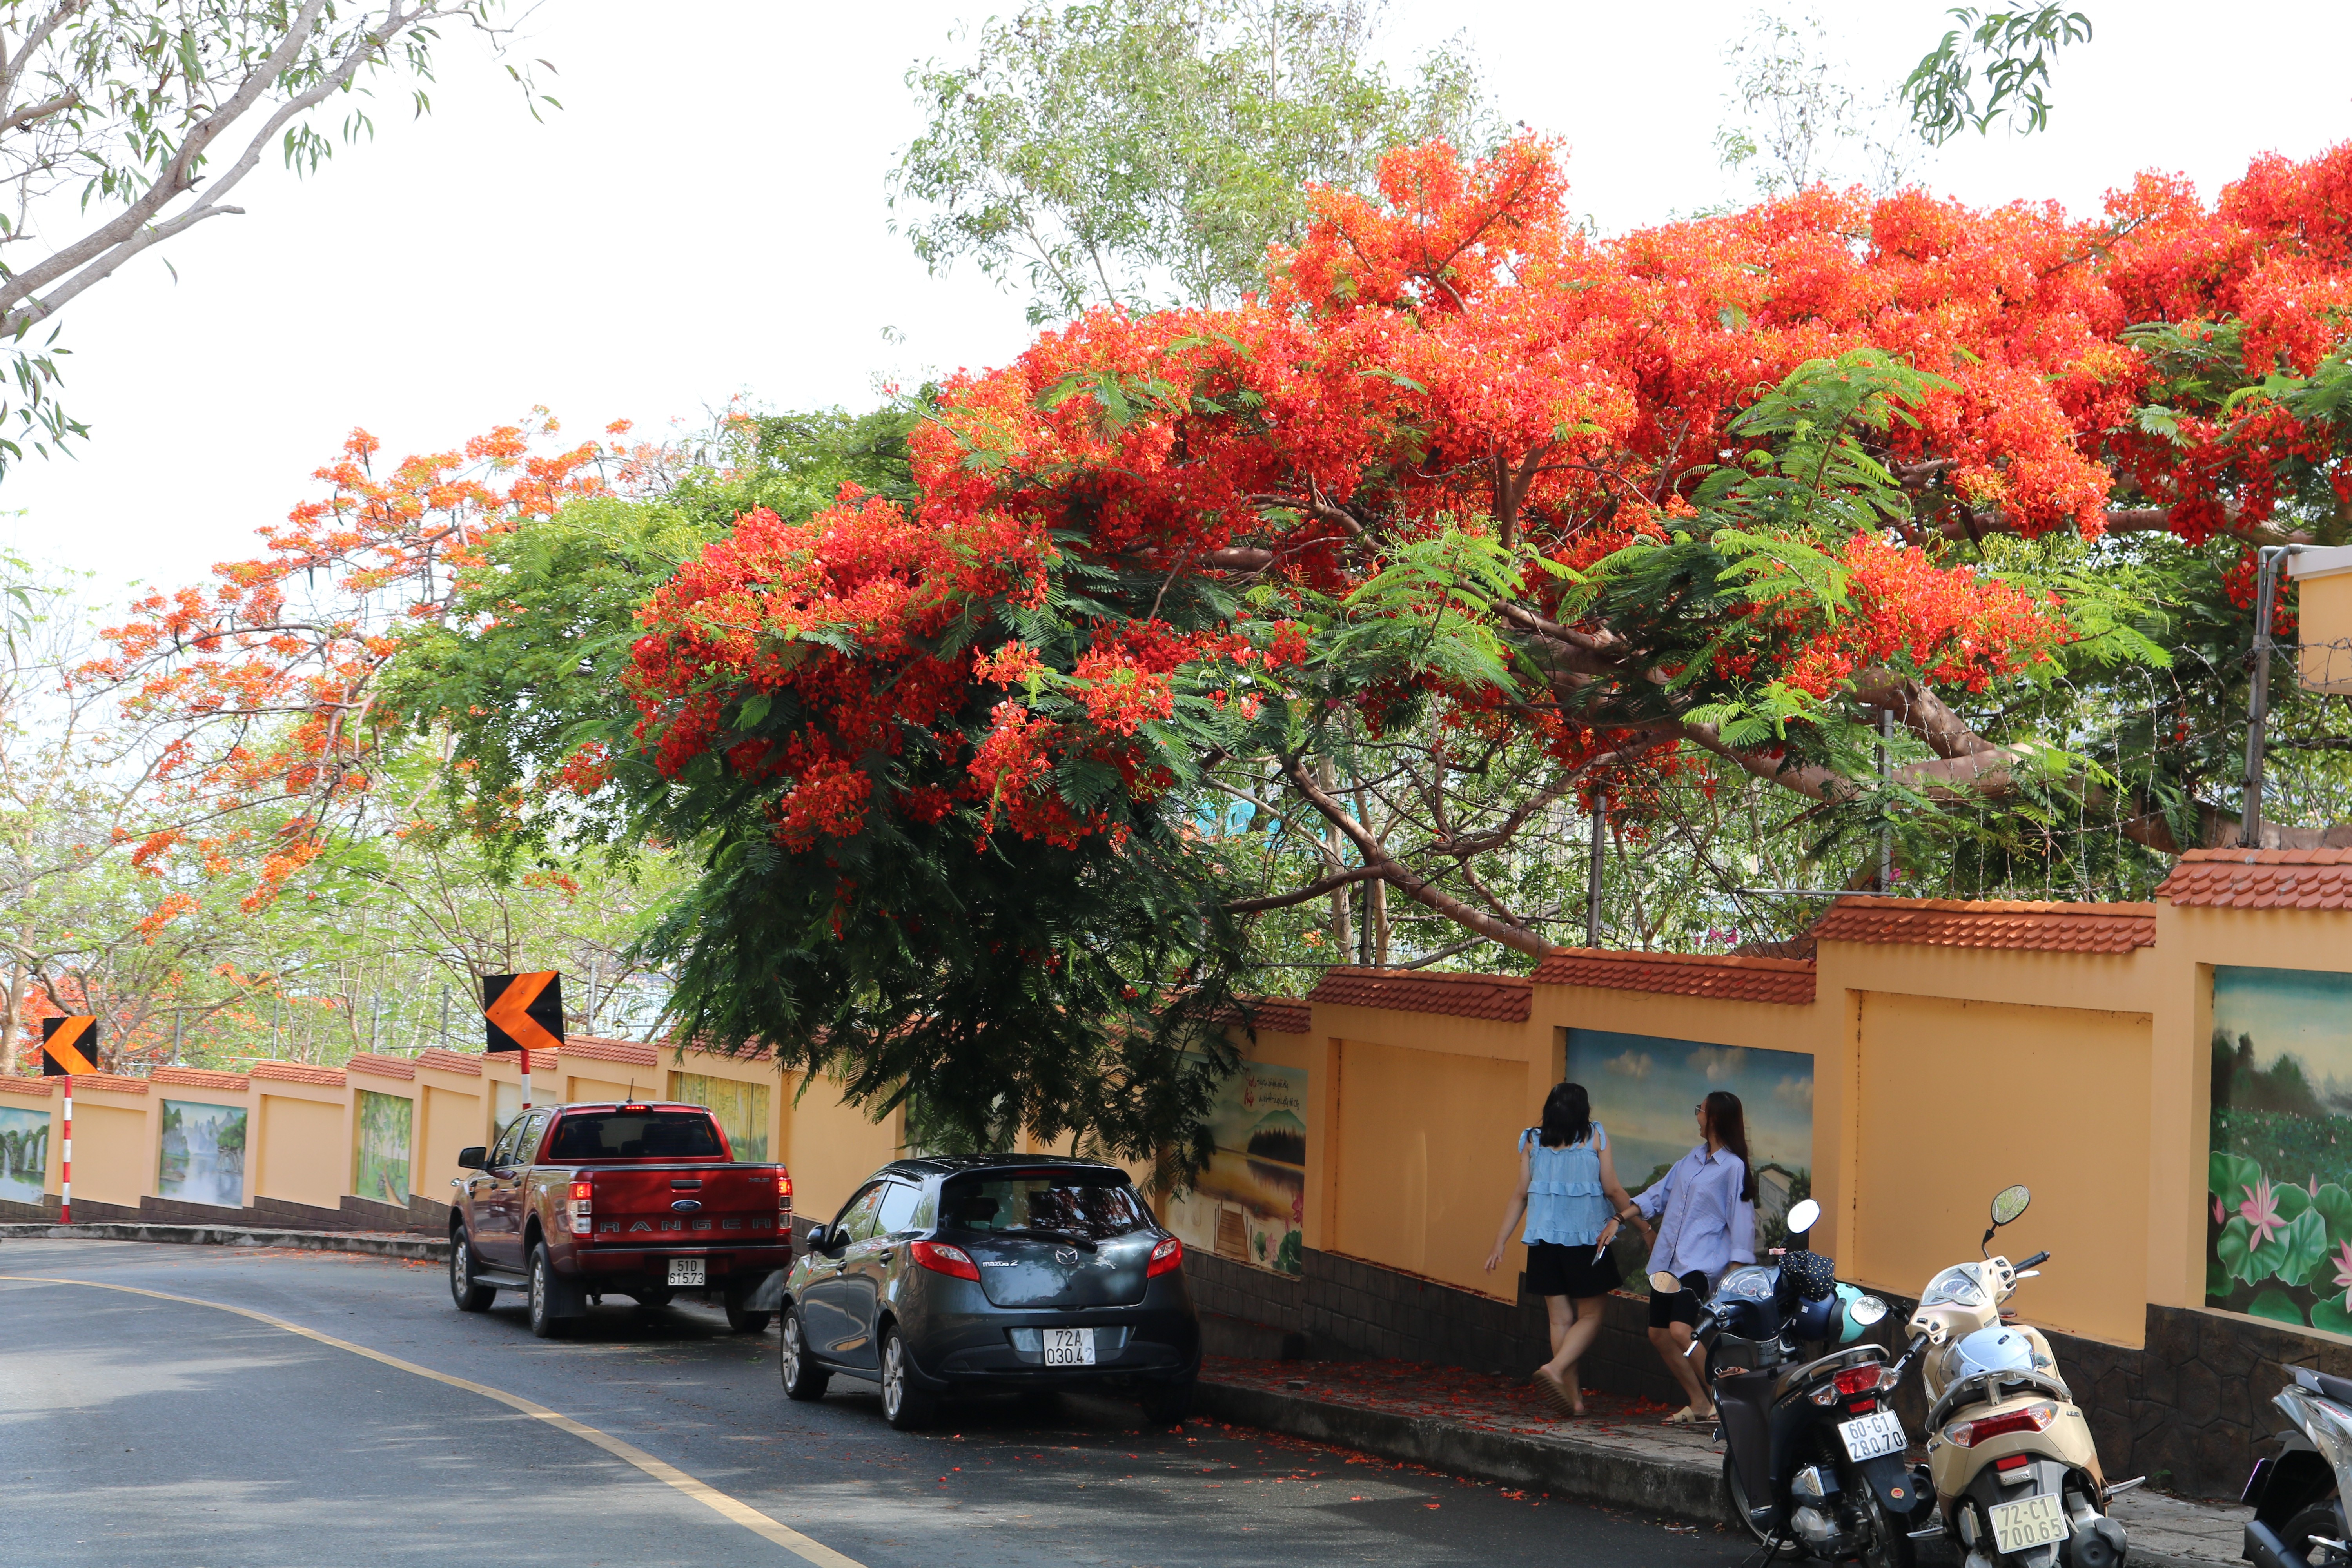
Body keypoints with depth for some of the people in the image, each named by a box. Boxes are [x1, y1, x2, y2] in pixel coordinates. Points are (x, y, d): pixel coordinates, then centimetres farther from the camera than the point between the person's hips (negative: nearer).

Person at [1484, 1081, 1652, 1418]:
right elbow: (1612, 1191, -3)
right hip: (1588, 1238, -3)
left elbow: (1521, 1195, 5)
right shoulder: (1595, 1137, -2)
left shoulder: (1532, 1141, 6)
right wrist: (1642, 1223, 9)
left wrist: (1500, 1242, 10)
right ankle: (1556, 1368, -17)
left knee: (1560, 1318, 7)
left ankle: (1574, 1398, 7)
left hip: (1544, 1239, 3)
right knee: (1590, 1315, 5)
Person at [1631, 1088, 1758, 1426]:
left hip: (1701, 1263, -9)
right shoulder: (1693, 1159, 16)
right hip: (1669, 1259, 9)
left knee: (1680, 1331, -24)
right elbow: (1660, 1193, 22)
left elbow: (1740, 1220, -9)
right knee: (1659, 1333, 7)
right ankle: (1699, 1403, 18)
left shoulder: (1733, 1167, -7)